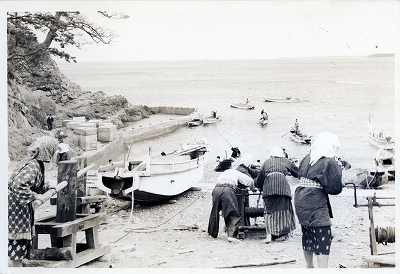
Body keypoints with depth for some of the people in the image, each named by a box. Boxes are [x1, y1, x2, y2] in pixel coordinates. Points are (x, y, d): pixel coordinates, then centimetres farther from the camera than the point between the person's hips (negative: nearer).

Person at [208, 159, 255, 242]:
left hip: (216, 189, 4)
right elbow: (249, 181, 21)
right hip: (228, 189, -4)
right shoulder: (236, 173, 27)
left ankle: (213, 233, 33)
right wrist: (252, 188, 41)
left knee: (215, 212, 22)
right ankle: (231, 235, -14)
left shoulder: (221, 175, 38)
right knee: (234, 214, 0)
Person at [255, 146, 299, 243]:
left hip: (268, 188, 1)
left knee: (269, 211, 3)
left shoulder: (267, 162, 22)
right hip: (283, 187, -1)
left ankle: (269, 234, -12)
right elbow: (298, 172, 23)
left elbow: (259, 181, 19)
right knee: (283, 210, 8)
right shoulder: (285, 161, 19)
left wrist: (258, 184, 39)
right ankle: (282, 234, 6)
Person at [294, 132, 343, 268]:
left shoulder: (307, 159, 8)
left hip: (300, 201, 8)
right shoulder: (330, 163, -12)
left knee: (307, 234, 20)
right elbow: (335, 188, -13)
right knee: (323, 236, -3)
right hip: (316, 204, -8)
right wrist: (338, 171, 2)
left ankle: (309, 266, 34)